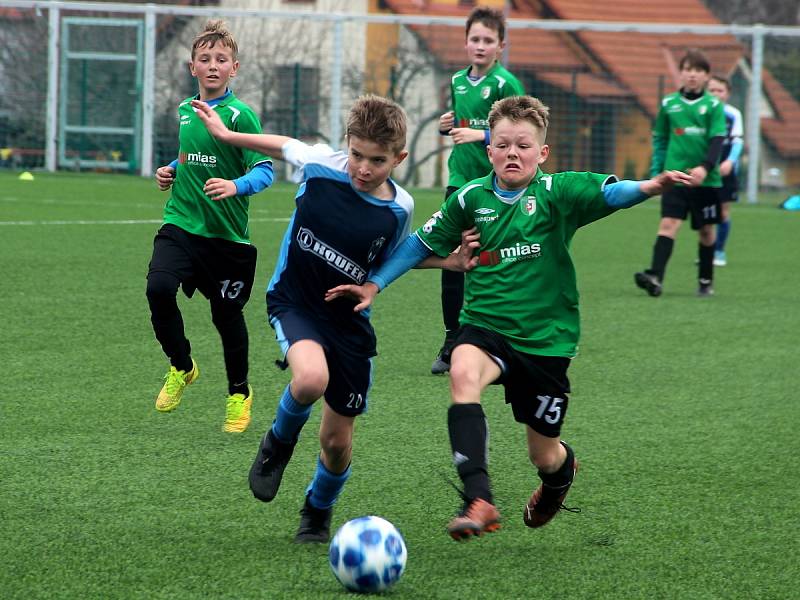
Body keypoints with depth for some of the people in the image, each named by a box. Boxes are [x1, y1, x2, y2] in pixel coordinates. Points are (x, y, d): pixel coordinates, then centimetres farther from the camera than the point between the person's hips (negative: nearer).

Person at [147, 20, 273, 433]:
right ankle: (181, 367, 3)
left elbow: (264, 170, -17)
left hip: (226, 233, -4)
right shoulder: (184, 111, 9)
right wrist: (170, 171, 9)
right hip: (181, 224, 4)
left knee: (227, 315, 8)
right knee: (159, 288, -21)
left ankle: (239, 393, 32)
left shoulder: (240, 115, -10)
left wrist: (236, 186, -35)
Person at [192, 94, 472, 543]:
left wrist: (448, 260, -1)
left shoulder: (398, 209, -10)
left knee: (337, 441, 8)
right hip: (294, 301, -2)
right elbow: (287, 147, 8)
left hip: (349, 320, 2)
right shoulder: (321, 166, -15)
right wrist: (227, 135, 15)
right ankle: (279, 445, -2)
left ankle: (319, 511, 40)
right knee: (311, 378, -35)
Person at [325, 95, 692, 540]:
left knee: (544, 456, 9)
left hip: (546, 338, -1)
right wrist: (374, 284, 10)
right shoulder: (471, 199, 1)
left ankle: (562, 471, 51)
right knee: (464, 373, -35)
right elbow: (423, 244, 13)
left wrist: (647, 187, -45)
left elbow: (608, 193, -25)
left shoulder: (557, 194, -8)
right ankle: (479, 501, -42)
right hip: (485, 326, 1)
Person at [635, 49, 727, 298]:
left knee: (706, 230, 9)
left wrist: (705, 168, -24)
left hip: (706, 180, 0)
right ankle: (656, 277, -26)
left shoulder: (713, 106, 0)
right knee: (668, 224, -13)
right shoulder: (669, 104, 6)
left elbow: (717, 141, -9)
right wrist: (656, 171, 10)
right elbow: (660, 139, 15)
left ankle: (706, 281, 23)